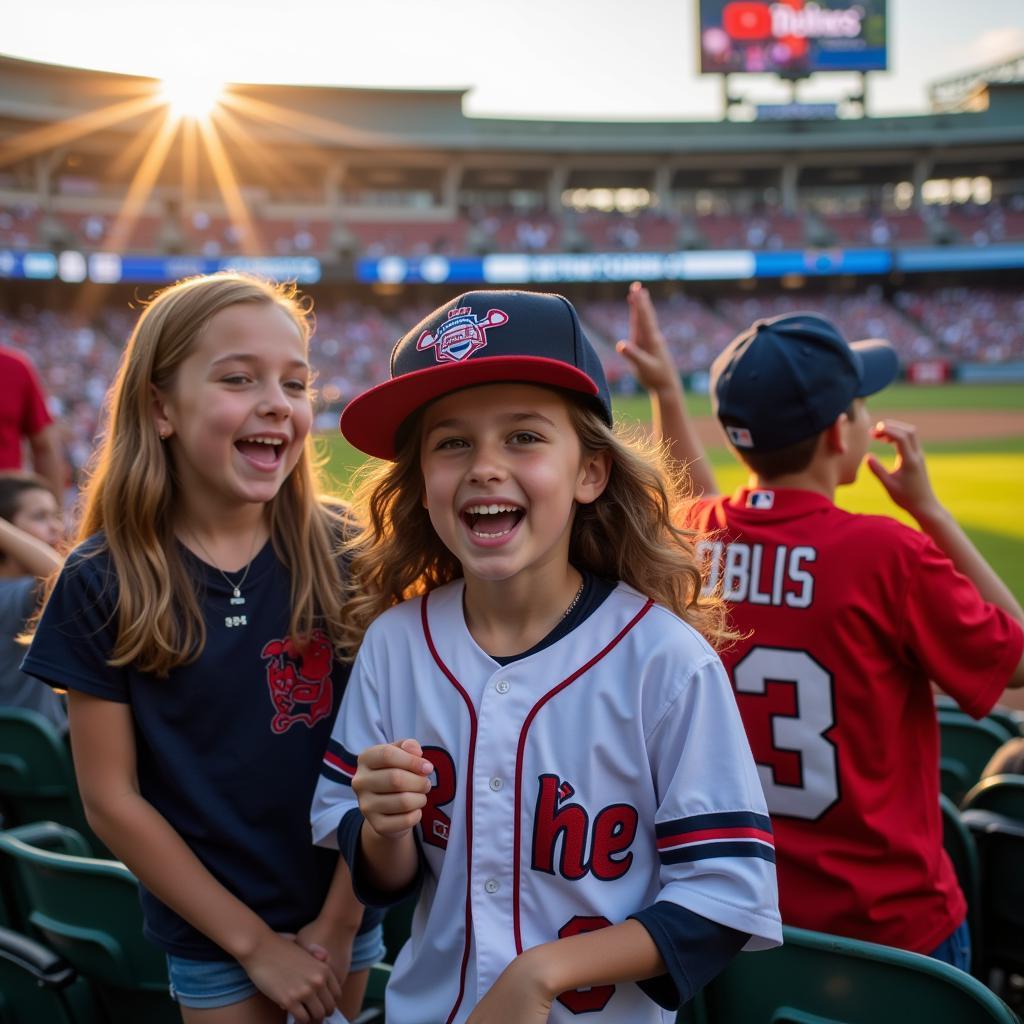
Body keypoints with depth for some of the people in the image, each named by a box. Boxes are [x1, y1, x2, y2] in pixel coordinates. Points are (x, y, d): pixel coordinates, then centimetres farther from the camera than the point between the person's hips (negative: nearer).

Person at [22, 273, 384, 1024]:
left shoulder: (342, 556, -10)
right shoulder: (102, 583, -12)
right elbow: (112, 799, -10)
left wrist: (337, 926, -9)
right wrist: (254, 941, -10)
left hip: (345, 913, 2)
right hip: (208, 933, -1)